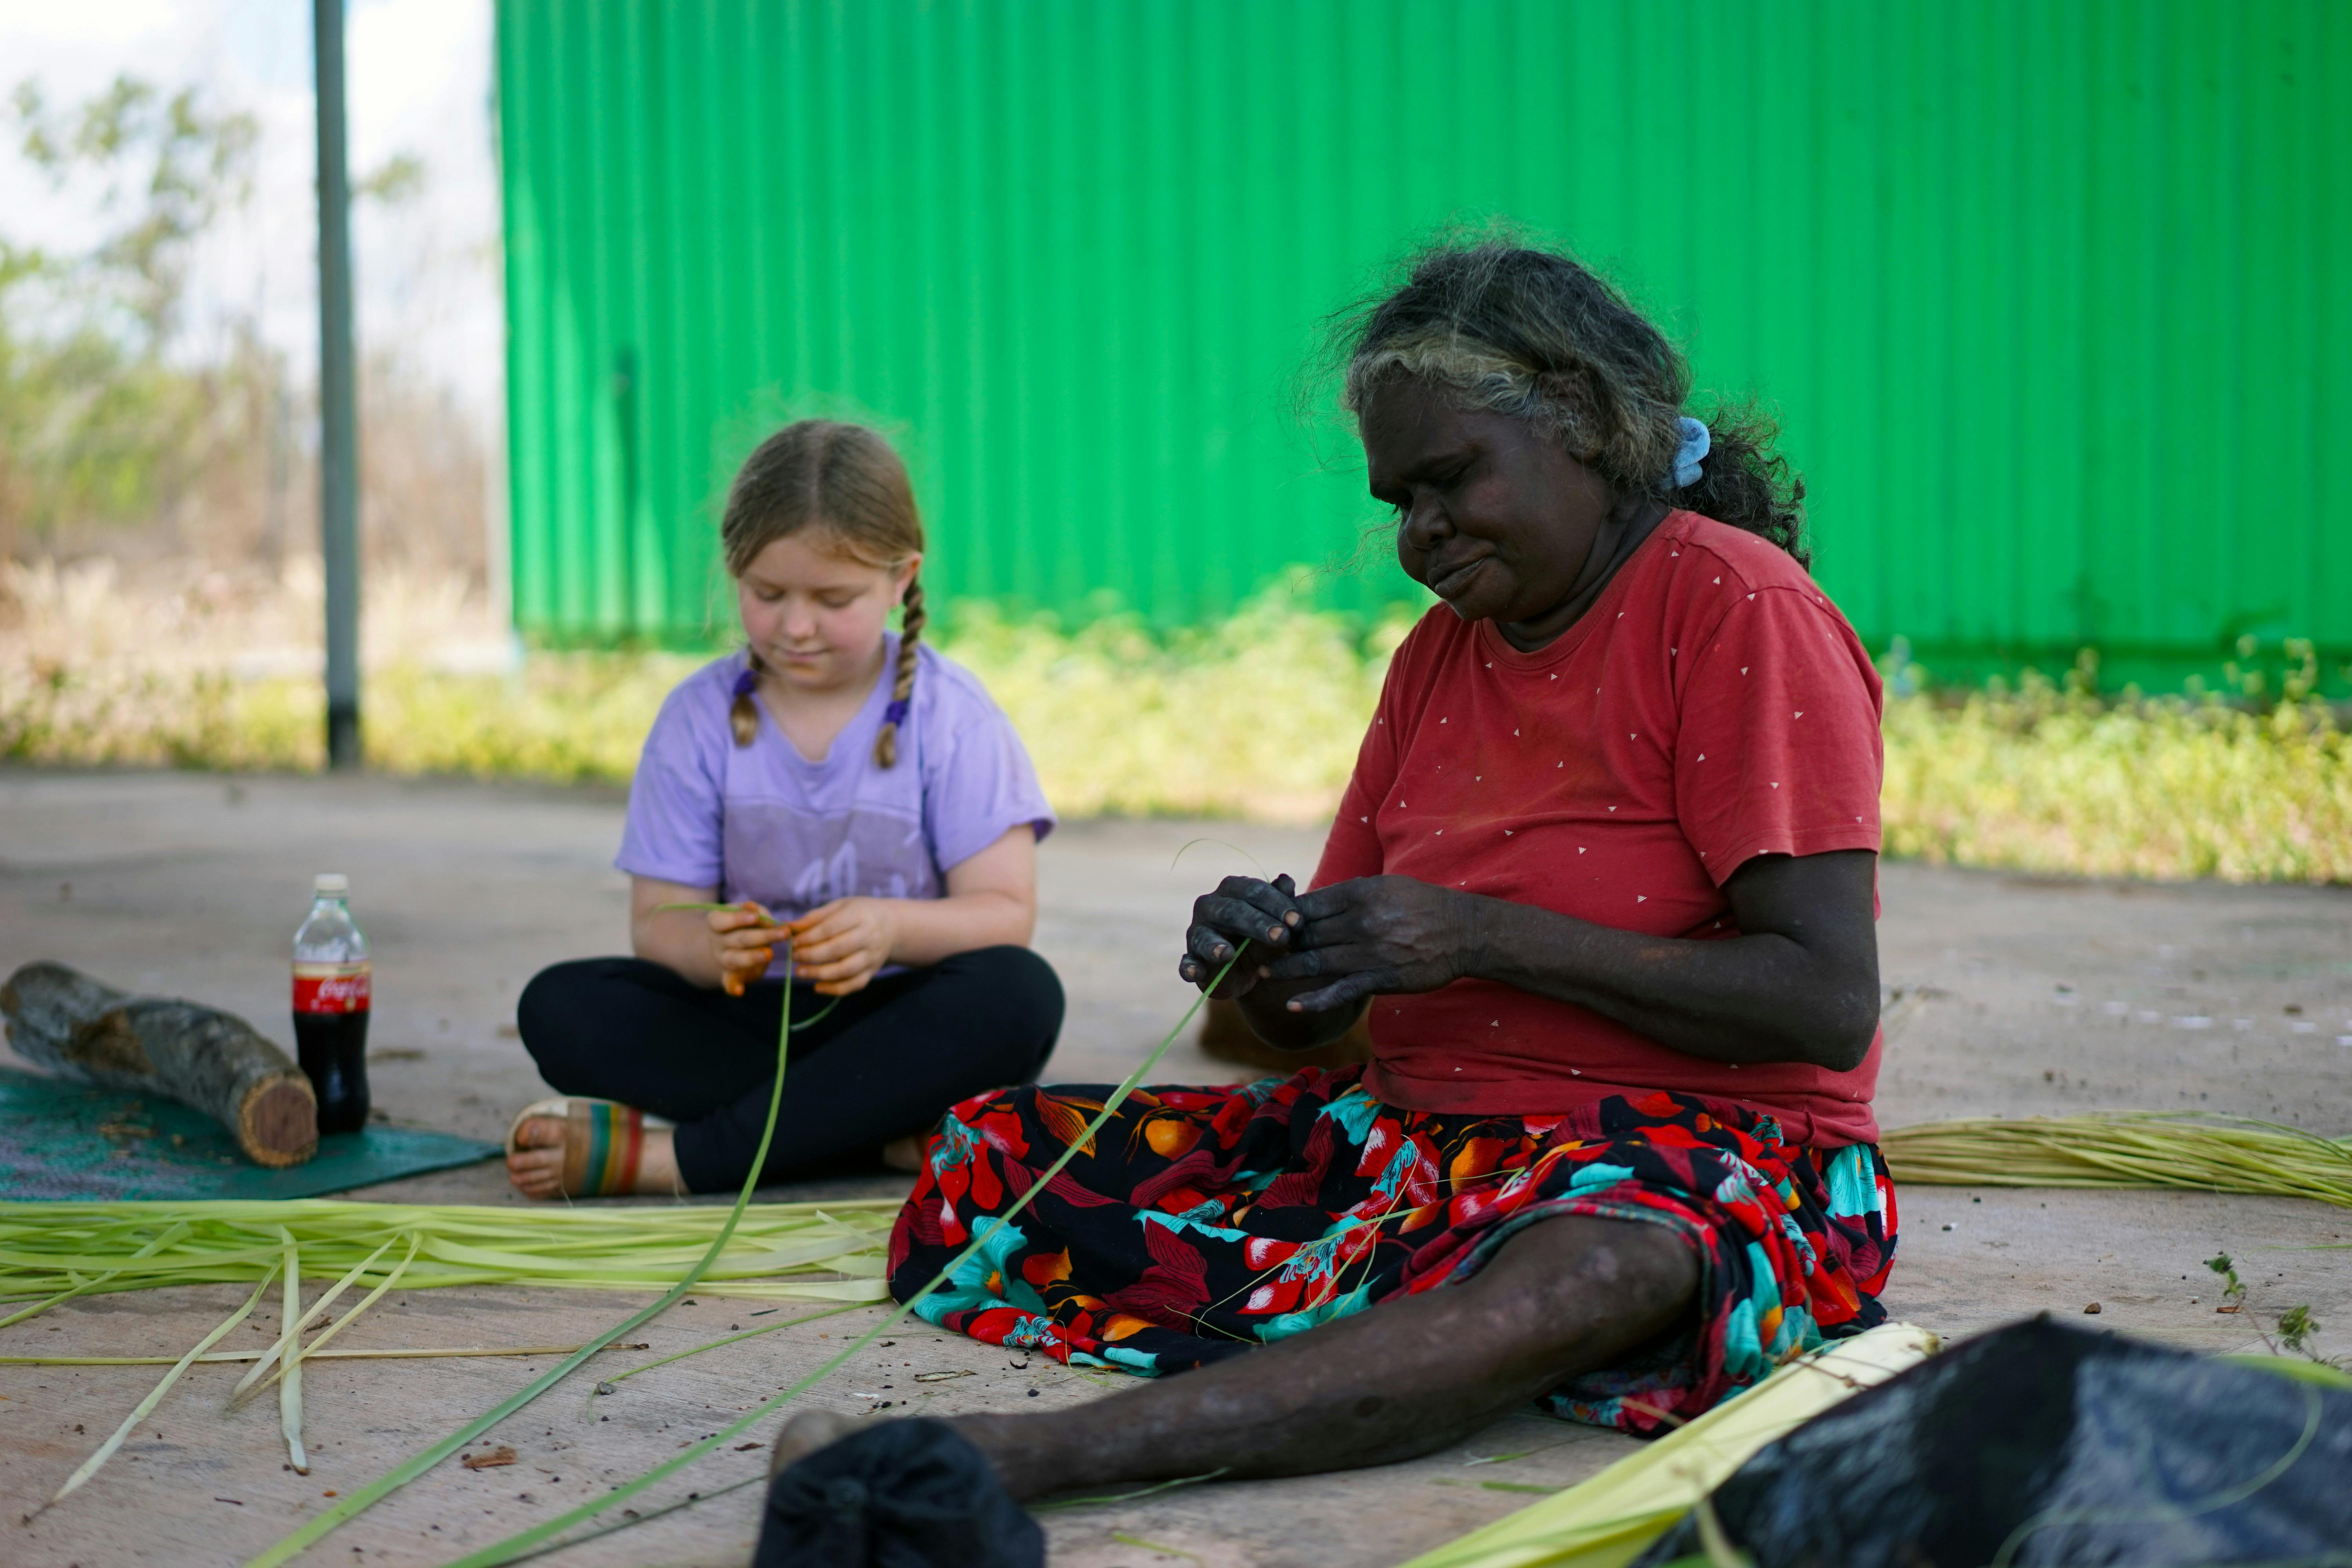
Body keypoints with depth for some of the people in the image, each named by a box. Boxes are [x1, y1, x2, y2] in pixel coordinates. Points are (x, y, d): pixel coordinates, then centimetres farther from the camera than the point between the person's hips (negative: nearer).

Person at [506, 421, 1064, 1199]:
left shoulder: (949, 715, -4)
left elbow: (1005, 912, -9)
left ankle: (674, 1156, -33)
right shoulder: (699, 717, 0)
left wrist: (893, 927, -31)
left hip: (896, 1017, -2)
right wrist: (711, 946, -29)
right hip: (749, 1017, 2)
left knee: (1019, 993, -33)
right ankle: (897, 1130, -29)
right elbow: (658, 921, -3)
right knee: (559, 1005, -21)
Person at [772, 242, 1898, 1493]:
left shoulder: (1735, 608, -6)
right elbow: (1317, 1012, 13)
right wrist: (1258, 961, -12)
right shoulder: (1438, 655, 15)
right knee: (1001, 1147, -7)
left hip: (1693, 1154, -7)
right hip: (1412, 1132, 7)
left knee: (1596, 1265, -44)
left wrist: (1488, 937, -21)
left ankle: (1019, 1457, -56)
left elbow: (1831, 1005, -16)